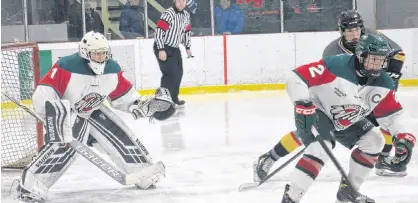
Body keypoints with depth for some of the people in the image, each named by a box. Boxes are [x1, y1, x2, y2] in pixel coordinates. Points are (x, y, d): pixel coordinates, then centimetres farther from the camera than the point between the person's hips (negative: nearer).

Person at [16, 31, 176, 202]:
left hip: (95, 111, 6)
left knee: (122, 137, 0)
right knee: (62, 146, -30)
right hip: (68, 112, -6)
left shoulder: (112, 69, -9)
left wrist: (145, 105, -8)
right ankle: (30, 184, -29)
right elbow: (43, 94, -31)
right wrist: (53, 113, -42)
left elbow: (124, 94, 4)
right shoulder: (67, 67, -30)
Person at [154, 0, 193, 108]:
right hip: (163, 48, -9)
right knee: (171, 74, -16)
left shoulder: (186, 15, 5)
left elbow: (187, 31, 19)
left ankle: (173, 98, 29)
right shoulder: (168, 14, -21)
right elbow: (159, 31, -25)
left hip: (174, 48, 9)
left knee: (178, 73, 15)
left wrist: (188, 47, 20)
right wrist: (161, 50, -28)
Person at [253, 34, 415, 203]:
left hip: (346, 121, 8)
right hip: (315, 113, -8)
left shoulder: (383, 84, -12)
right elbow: (296, 78, -32)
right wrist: (303, 106, -40)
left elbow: (390, 113, 1)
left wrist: (402, 137, -13)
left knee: (374, 141, 2)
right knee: (321, 147, -29)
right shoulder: (335, 66, -32)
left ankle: (348, 189, 14)